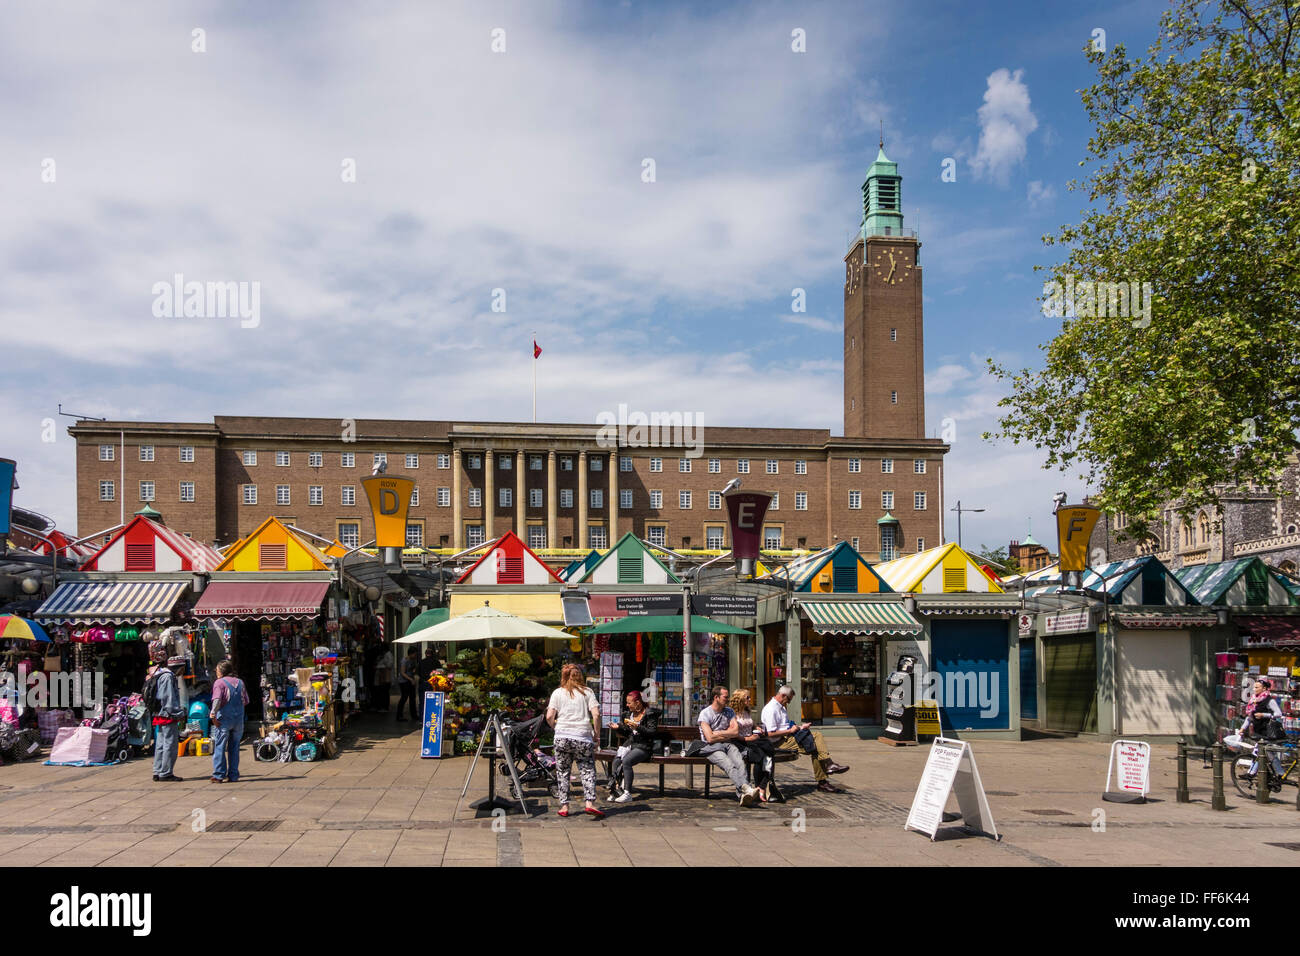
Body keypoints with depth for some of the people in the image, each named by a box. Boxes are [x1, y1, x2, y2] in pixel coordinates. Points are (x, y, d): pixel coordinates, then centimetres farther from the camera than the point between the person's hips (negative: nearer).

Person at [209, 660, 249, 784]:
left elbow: (217, 700, -18)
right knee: (234, 748, 11)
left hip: (224, 718, -5)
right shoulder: (240, 682, 14)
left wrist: (213, 714, -16)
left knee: (219, 747, 0)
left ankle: (219, 775, -4)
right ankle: (233, 775, 12)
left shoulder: (219, 682, -4)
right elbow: (246, 701, 15)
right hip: (239, 719, 5)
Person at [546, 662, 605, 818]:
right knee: (588, 770, 4)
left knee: (562, 772, 9)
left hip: (562, 737, 1)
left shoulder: (558, 693, 6)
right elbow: (596, 714, -6)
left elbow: (549, 716, -2)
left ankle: (564, 806, 8)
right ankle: (590, 802, -10)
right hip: (583, 737, -1)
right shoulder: (587, 692, 5)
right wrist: (596, 734, 5)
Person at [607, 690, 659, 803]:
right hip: (629, 744, 6)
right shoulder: (629, 714, 19)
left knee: (626, 761, -31)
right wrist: (618, 727, 8)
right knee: (616, 761, -24)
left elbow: (652, 732, -11)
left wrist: (637, 727, -21)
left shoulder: (650, 714, -2)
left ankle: (627, 793, -28)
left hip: (643, 746, -6)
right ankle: (615, 789, -20)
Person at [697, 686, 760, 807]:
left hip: (728, 745, 4)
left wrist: (718, 733, -2)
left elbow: (736, 732, 6)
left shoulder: (729, 712, 18)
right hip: (711, 747, -4)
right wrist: (728, 735, 3)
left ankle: (743, 795, -47)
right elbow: (710, 738, -9)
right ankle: (746, 788, -54)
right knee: (729, 765, -33)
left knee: (740, 763, -29)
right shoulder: (705, 713, 1)